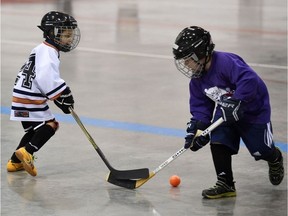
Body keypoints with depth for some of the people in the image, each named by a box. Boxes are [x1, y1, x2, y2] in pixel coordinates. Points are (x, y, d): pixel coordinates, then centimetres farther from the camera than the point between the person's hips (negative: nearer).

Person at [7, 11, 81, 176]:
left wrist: (61, 100, 15)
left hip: (26, 98, 10)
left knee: (34, 130, 20)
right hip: (29, 100, -10)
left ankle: (15, 162, 26)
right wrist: (63, 93, -24)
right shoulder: (47, 52, -15)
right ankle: (26, 151, -24)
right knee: (50, 125, -12)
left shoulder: (45, 50, 19)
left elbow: (50, 79, 22)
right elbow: (46, 78, -29)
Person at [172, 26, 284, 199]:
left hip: (253, 110, -7)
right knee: (218, 141, -14)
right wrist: (197, 127, -10)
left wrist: (236, 103, -44)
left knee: (260, 150, 2)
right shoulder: (197, 79, -5)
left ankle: (275, 159, 39)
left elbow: (249, 80, -43)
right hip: (224, 111, 7)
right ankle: (225, 184, -8)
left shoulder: (226, 62, -33)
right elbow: (200, 105, 3)